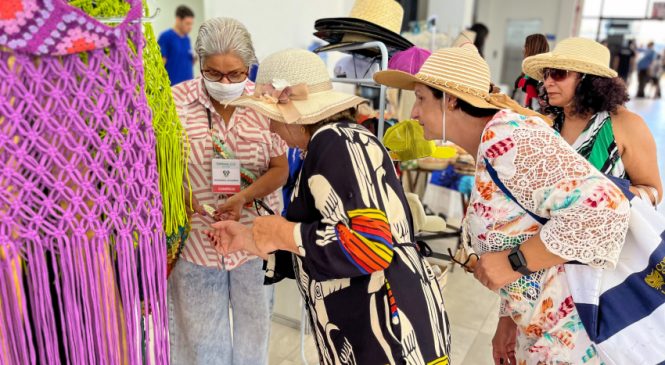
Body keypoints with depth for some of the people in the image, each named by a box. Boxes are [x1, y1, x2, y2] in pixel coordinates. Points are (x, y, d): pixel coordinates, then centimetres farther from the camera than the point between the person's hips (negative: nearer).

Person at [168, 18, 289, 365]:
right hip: (196, 237, -1)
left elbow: (280, 169, -3)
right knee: (201, 331, 15)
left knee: (254, 323, 20)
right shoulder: (176, 101, -9)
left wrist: (244, 198, -20)